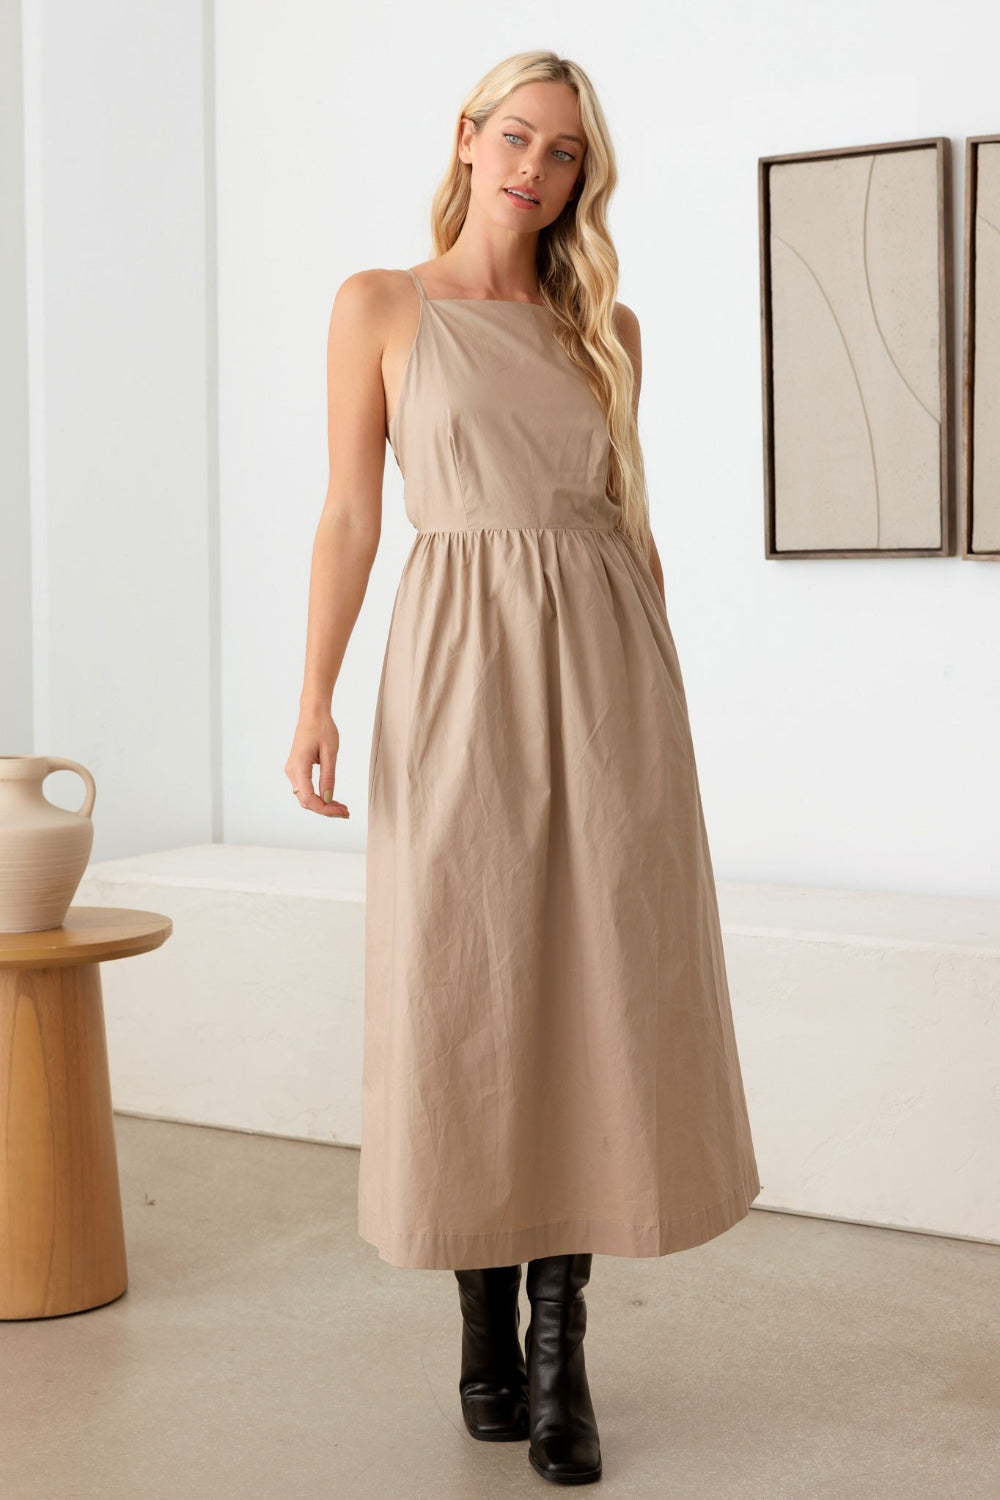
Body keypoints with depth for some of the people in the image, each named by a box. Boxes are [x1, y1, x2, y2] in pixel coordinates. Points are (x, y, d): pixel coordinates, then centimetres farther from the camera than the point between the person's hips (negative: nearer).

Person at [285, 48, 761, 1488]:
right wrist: (315, 698, -10)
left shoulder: (608, 328, 13)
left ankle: (559, 1341, 10)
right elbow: (350, 517, 1)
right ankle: (487, 1322, 18)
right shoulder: (379, 306, 5)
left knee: (598, 997, 0)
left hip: (604, 670, 2)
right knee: (465, 1003, 0)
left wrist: (660, 705, 10)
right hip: (460, 672, -2)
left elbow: (629, 514, 15)